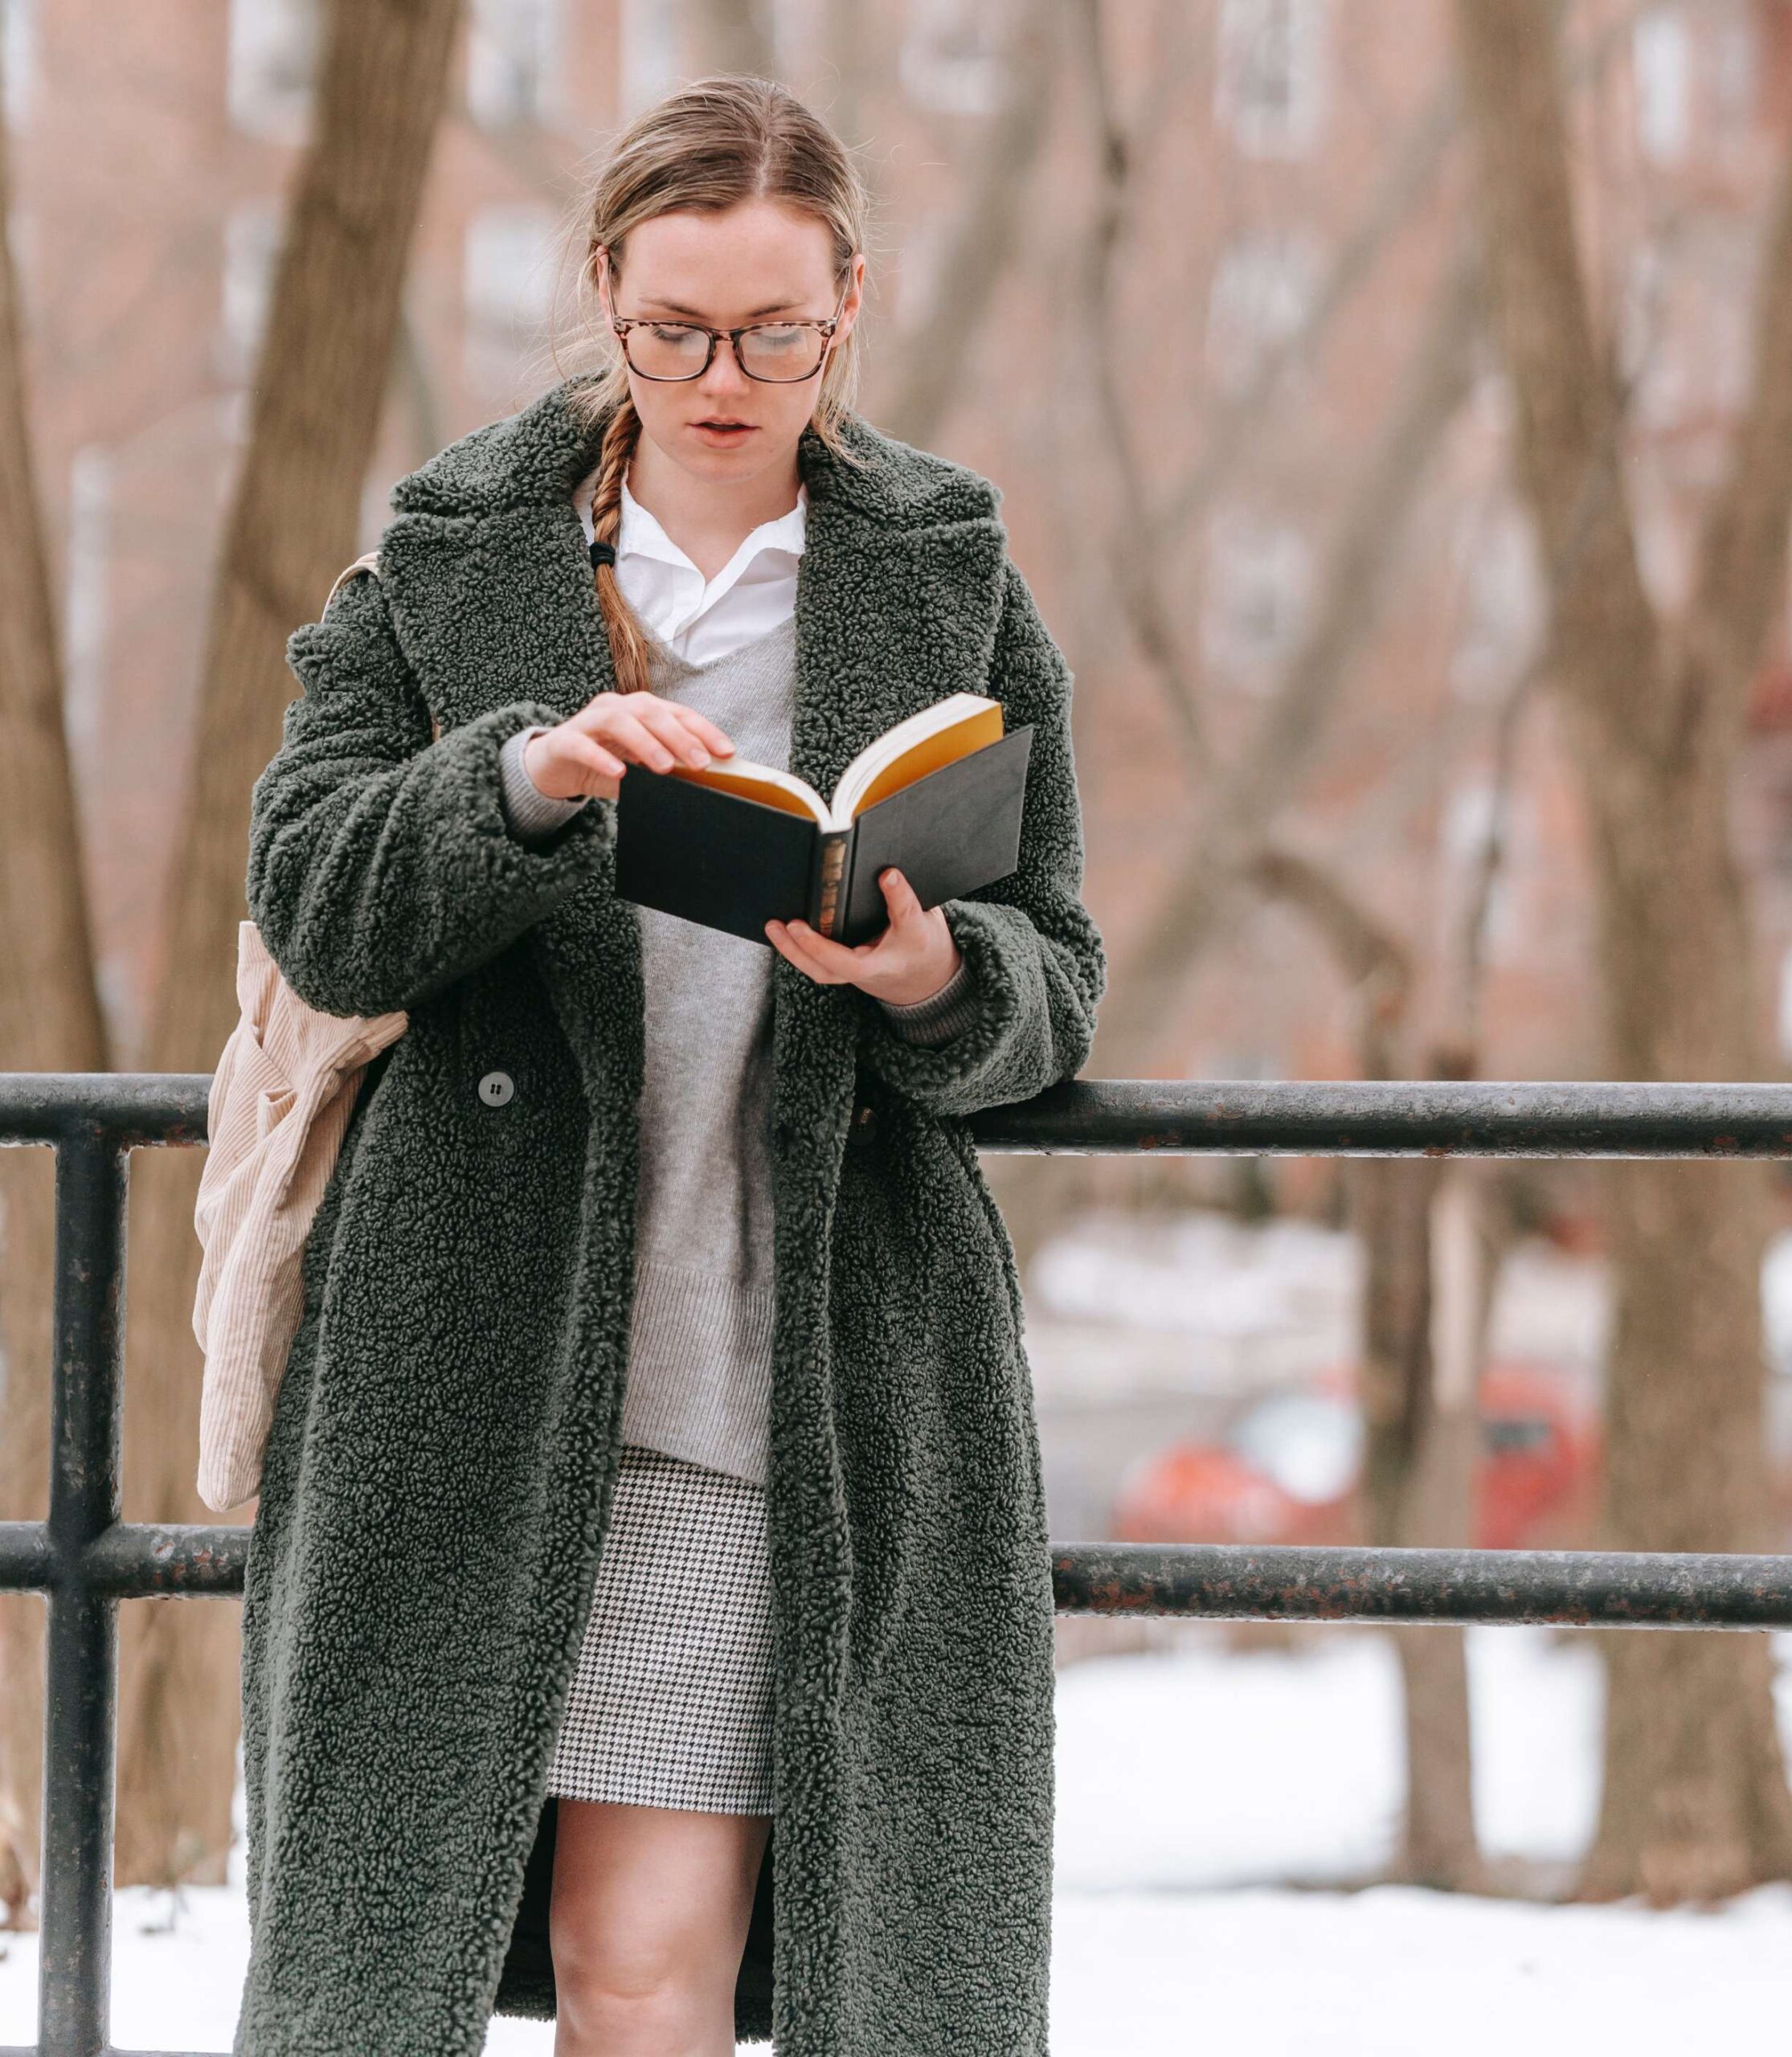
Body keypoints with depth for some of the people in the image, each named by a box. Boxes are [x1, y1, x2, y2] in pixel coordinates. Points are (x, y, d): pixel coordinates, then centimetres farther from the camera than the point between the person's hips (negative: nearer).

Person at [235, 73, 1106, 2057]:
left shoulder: (953, 583, 10)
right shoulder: (453, 557, 9)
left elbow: (1057, 986, 9)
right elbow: (310, 900, -1)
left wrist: (934, 980, -14)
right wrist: (527, 779, -19)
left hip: (804, 1372, -1)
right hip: (477, 1352, 1)